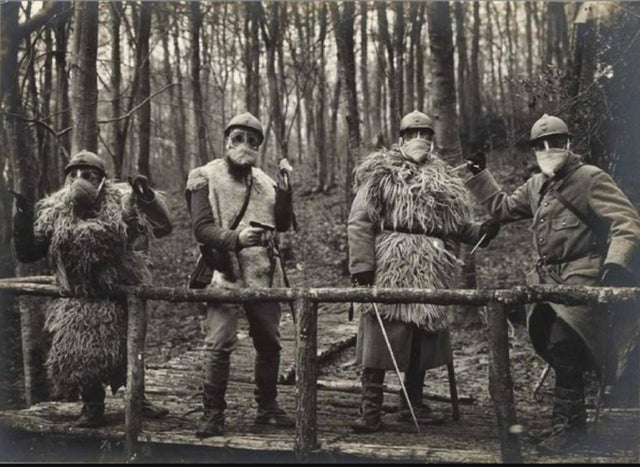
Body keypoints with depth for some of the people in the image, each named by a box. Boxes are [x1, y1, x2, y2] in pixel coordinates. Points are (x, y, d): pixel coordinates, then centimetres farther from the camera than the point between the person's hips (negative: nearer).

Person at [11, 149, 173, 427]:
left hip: (121, 298, -1)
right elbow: (27, 253, 4)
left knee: (127, 351, 10)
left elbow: (163, 228, -8)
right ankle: (93, 405, 19)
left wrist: (147, 198, -20)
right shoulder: (52, 212, 0)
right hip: (77, 301, 1)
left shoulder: (122, 202, -6)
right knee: (77, 354, -4)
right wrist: (23, 218, -7)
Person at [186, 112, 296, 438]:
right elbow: (201, 229, -12)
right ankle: (213, 413, 1)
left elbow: (283, 225, 11)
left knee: (269, 342, 12)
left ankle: (268, 407, 27)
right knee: (219, 344, -11)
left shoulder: (264, 181, 13)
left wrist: (284, 190, -3)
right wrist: (236, 238, -28)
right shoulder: (206, 178, -3)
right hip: (225, 274, -5)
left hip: (263, 276, 5)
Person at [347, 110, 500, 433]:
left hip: (431, 272, 6)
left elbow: (456, 225, 19)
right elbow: (360, 223, -6)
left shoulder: (444, 179, 18)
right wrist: (362, 264, -15)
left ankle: (413, 404, 23)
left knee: (424, 334, 10)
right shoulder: (381, 173, 0)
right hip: (389, 268, -6)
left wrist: (482, 231, 0)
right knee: (382, 332, -7)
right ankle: (371, 410, -2)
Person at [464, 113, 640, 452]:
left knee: (562, 345, -16)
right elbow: (503, 208, 30)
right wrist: (479, 175, 24)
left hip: (582, 279, -8)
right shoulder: (536, 186, 16)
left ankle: (568, 423, -2)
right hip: (547, 279, 8)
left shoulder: (590, 179, -7)